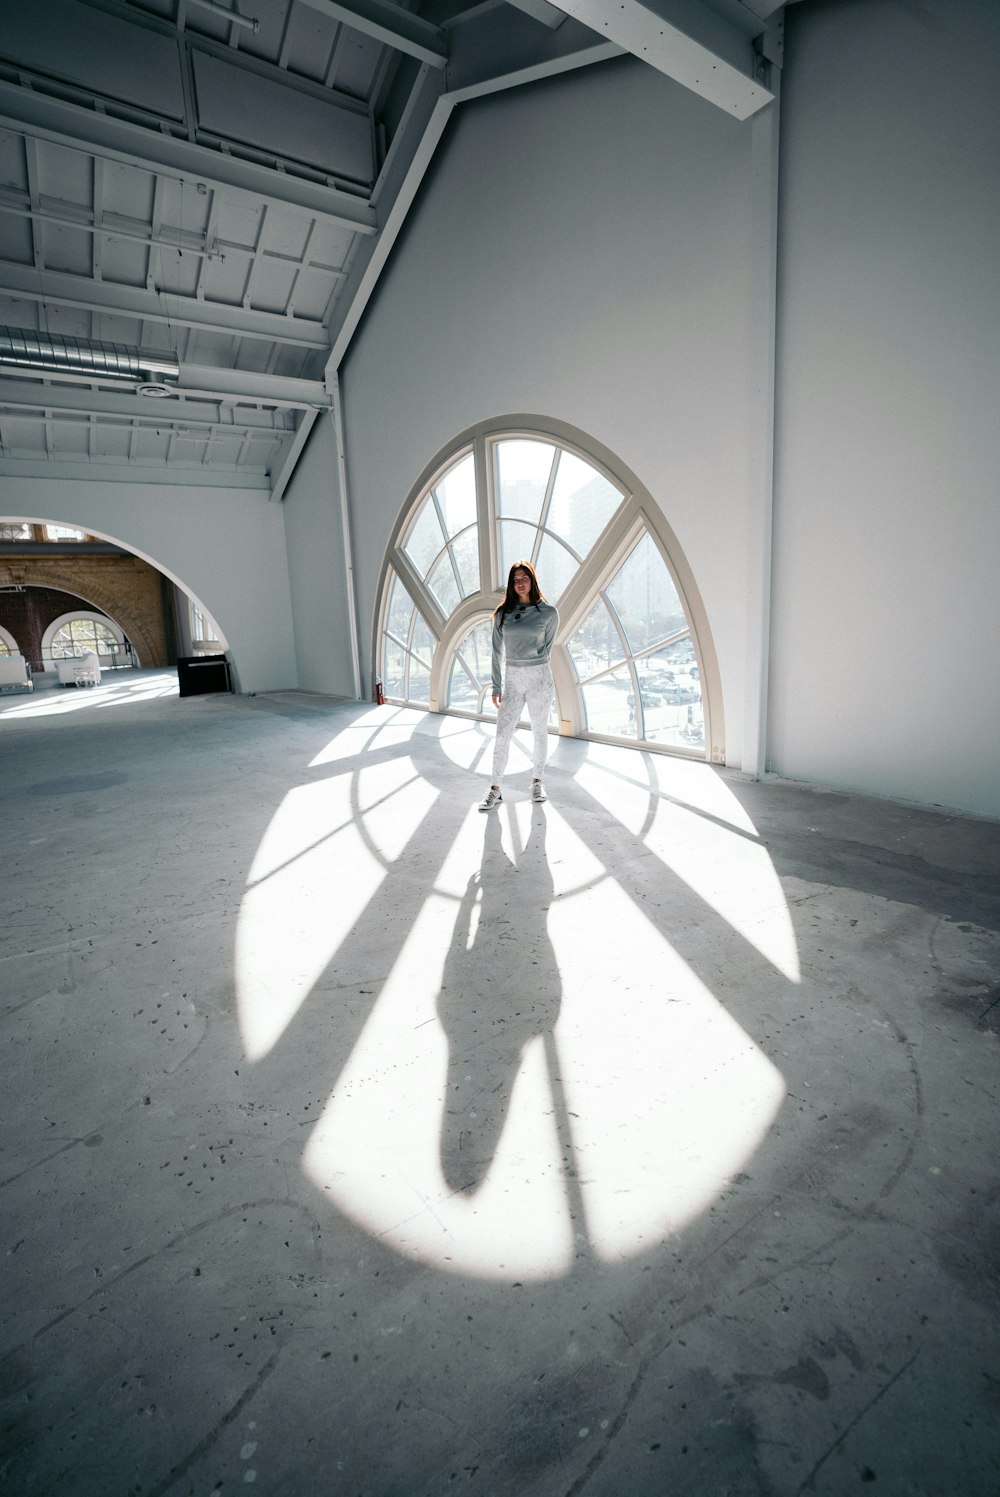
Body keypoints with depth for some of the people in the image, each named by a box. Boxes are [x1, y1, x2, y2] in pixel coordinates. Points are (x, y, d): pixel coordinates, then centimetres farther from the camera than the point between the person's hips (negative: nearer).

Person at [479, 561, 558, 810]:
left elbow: (547, 647, 10)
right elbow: (497, 652, 5)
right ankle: (495, 789, 4)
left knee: (539, 733, 9)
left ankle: (537, 781, 25)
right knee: (502, 735, -2)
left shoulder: (548, 612, -1)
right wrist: (496, 686, 2)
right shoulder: (503, 613, 4)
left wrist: (535, 667, 9)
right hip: (512, 679, 2)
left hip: (539, 679, -1)